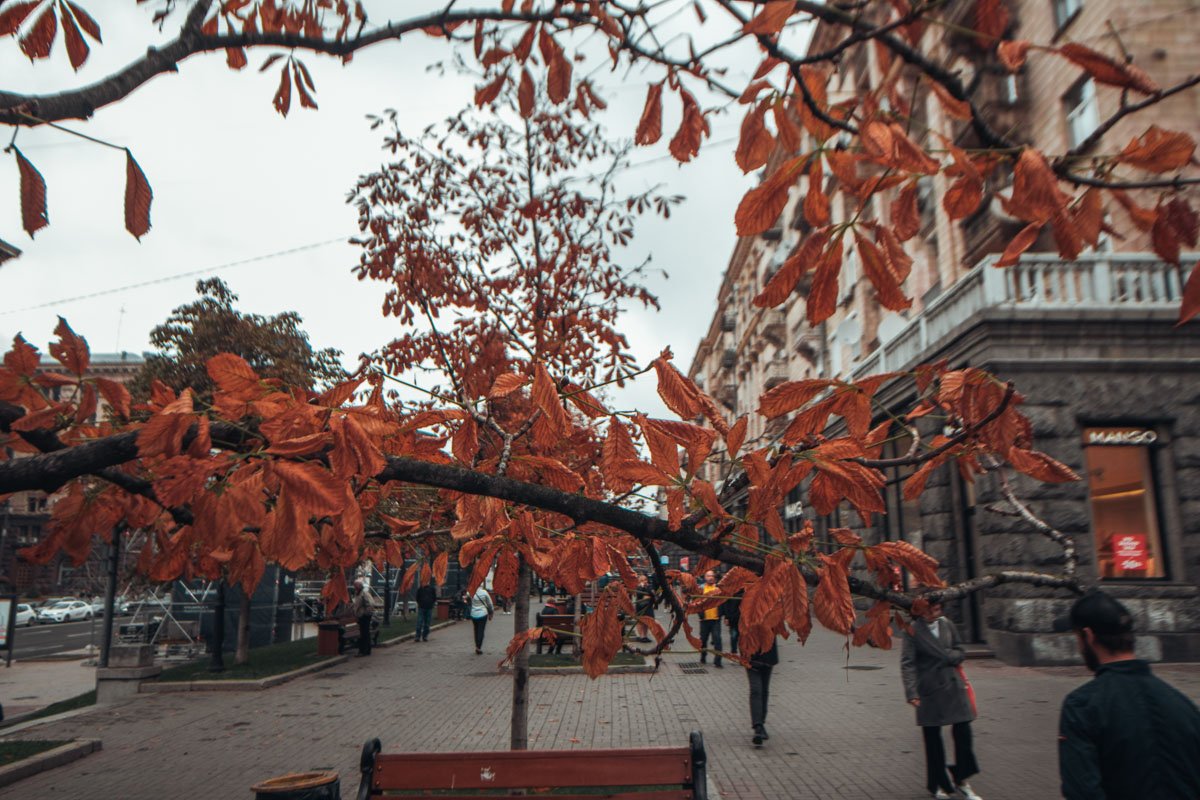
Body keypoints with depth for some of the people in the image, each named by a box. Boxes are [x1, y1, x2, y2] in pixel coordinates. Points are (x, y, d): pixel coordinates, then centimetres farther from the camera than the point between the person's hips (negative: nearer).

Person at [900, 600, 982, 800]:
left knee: (963, 732, 1)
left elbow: (960, 652, 15)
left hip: (953, 686, 4)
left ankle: (961, 781, 20)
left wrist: (949, 656, -8)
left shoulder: (947, 625, 5)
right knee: (932, 737, 6)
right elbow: (907, 663, -11)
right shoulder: (913, 630, -8)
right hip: (928, 689, -3)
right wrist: (912, 692, -18)